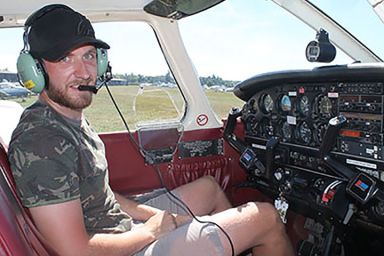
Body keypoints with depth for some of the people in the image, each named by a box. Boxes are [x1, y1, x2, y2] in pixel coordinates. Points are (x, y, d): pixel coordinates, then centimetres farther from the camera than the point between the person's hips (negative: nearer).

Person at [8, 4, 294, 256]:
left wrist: (149, 213, 2)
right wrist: (150, 231, -15)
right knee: (267, 217, -4)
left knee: (209, 186, 25)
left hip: (126, 225, 9)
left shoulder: (71, 117, 4)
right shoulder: (42, 142, -27)